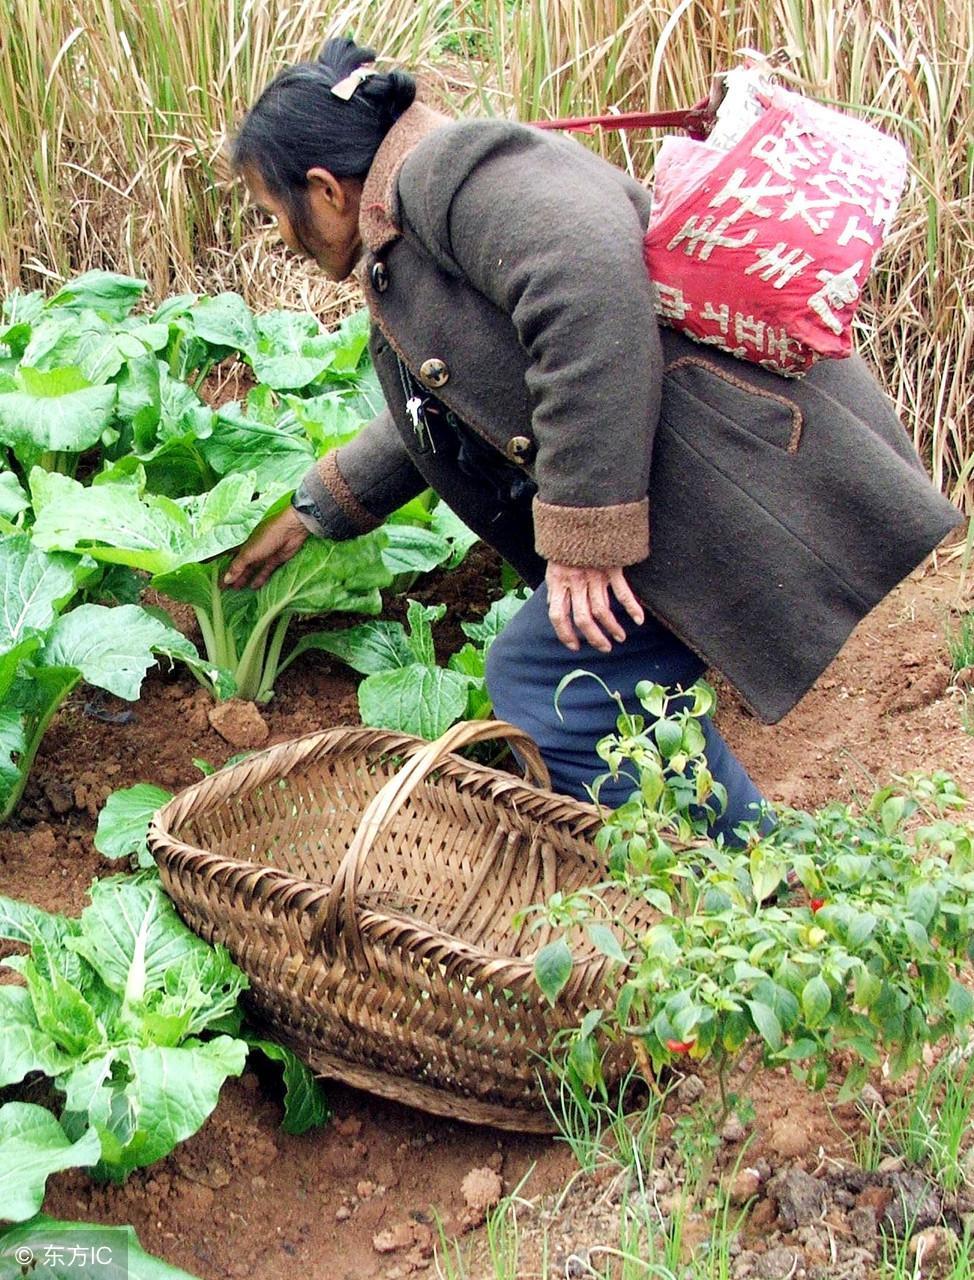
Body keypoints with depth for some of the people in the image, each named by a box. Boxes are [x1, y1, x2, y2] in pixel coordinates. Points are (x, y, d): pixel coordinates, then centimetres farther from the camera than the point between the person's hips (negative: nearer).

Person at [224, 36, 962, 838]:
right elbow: (435, 425, 40)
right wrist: (312, 514, 49)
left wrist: (584, 525, -27)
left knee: (544, 682, -10)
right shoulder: (405, 248, 24)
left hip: (753, 460, -10)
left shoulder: (449, 171, -11)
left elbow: (593, 287, -30)